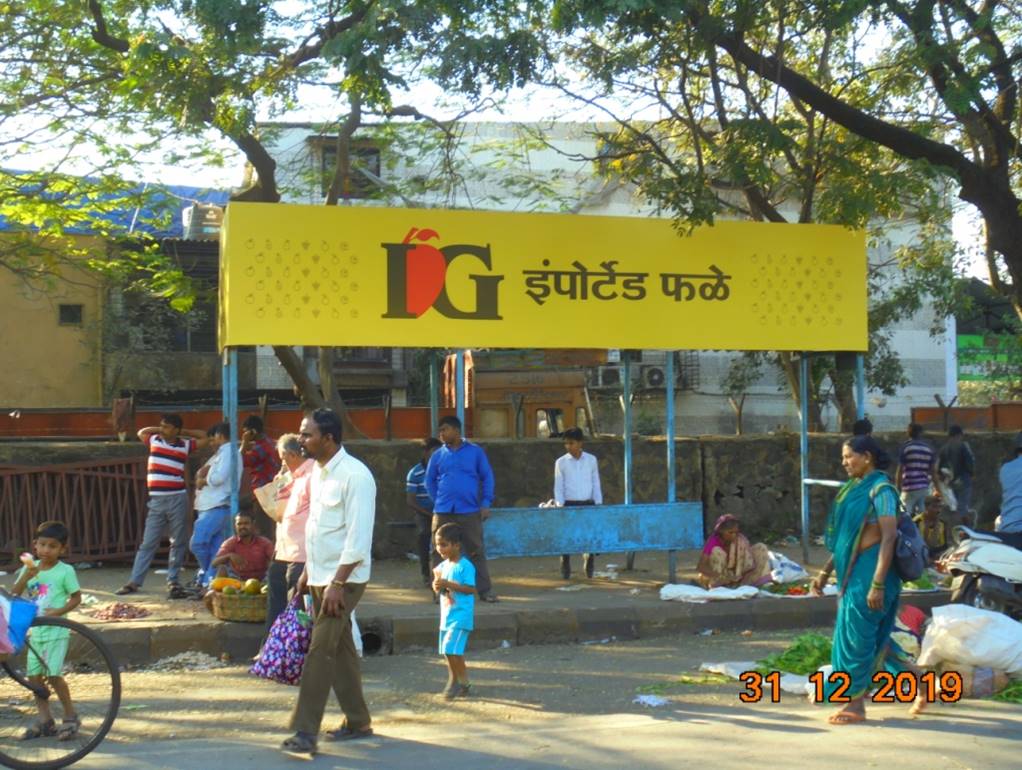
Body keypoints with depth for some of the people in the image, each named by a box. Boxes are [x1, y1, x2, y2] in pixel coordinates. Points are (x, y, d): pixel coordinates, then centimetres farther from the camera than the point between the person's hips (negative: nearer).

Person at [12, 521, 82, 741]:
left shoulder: (65, 571, -9)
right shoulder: (30, 568, 4)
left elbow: (76, 597, -3)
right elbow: (15, 594, -1)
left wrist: (59, 611, -19)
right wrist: (26, 576, -18)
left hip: (56, 631, -6)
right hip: (35, 630, 6)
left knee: (53, 674, -13)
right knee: (33, 675, 6)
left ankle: (71, 717, 4)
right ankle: (45, 722, 17)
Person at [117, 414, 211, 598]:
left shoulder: (185, 445, 5)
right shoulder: (154, 441, 9)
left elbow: (205, 438, 16)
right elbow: (141, 432, 29)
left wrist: (183, 432, 12)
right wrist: (159, 430, 18)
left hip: (178, 499, -1)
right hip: (157, 501, 1)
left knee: (178, 543, 3)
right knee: (148, 543, 2)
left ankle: (172, 582, 12)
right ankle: (134, 581, 4)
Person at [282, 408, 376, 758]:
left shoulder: (354, 476, -18)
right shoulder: (317, 472, 9)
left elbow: (359, 538, -21)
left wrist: (337, 584, -23)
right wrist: (308, 570, 18)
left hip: (344, 578, -9)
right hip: (320, 577, 9)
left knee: (321, 651, -10)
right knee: (340, 649, 14)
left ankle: (305, 733, -7)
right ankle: (358, 721, 25)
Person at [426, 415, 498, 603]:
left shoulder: (475, 451, 2)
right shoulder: (438, 455, 7)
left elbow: (487, 477, 5)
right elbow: (430, 480, 17)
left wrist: (486, 503, -2)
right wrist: (438, 501, 7)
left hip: (470, 512, -2)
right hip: (443, 513, 2)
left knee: (477, 551, 2)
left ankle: (484, 590, 8)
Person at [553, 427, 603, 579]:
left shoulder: (591, 460, 6)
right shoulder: (561, 462, 2)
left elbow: (596, 484, 9)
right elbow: (558, 487, 2)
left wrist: (599, 504, 1)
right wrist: (560, 506, -8)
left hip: (588, 504, 1)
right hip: (569, 505, -1)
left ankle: (589, 569, 17)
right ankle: (565, 571, 7)